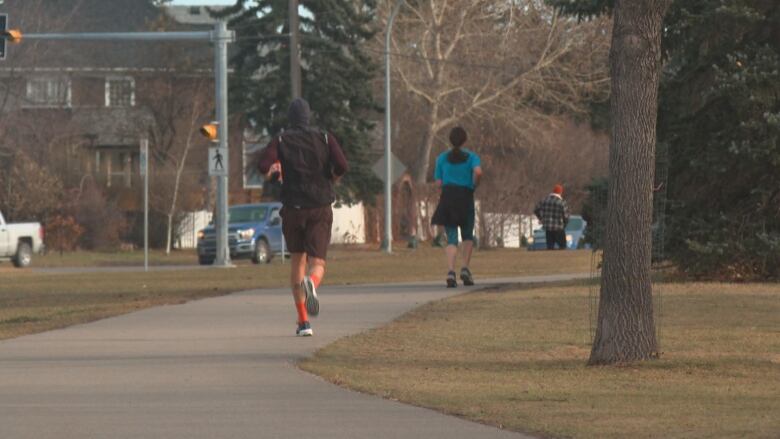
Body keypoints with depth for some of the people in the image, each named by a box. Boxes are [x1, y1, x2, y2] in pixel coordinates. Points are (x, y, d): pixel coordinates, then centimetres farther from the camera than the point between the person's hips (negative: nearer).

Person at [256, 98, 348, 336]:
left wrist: (269, 172, 10)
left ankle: (303, 321, 12)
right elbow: (341, 166, -10)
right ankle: (311, 283, -45)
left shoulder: (281, 141, 2)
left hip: (293, 209, 1)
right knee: (317, 264, -4)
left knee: (297, 261, 18)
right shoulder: (324, 138, 3)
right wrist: (332, 179, 12)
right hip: (320, 208, -1)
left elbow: (263, 165, -14)